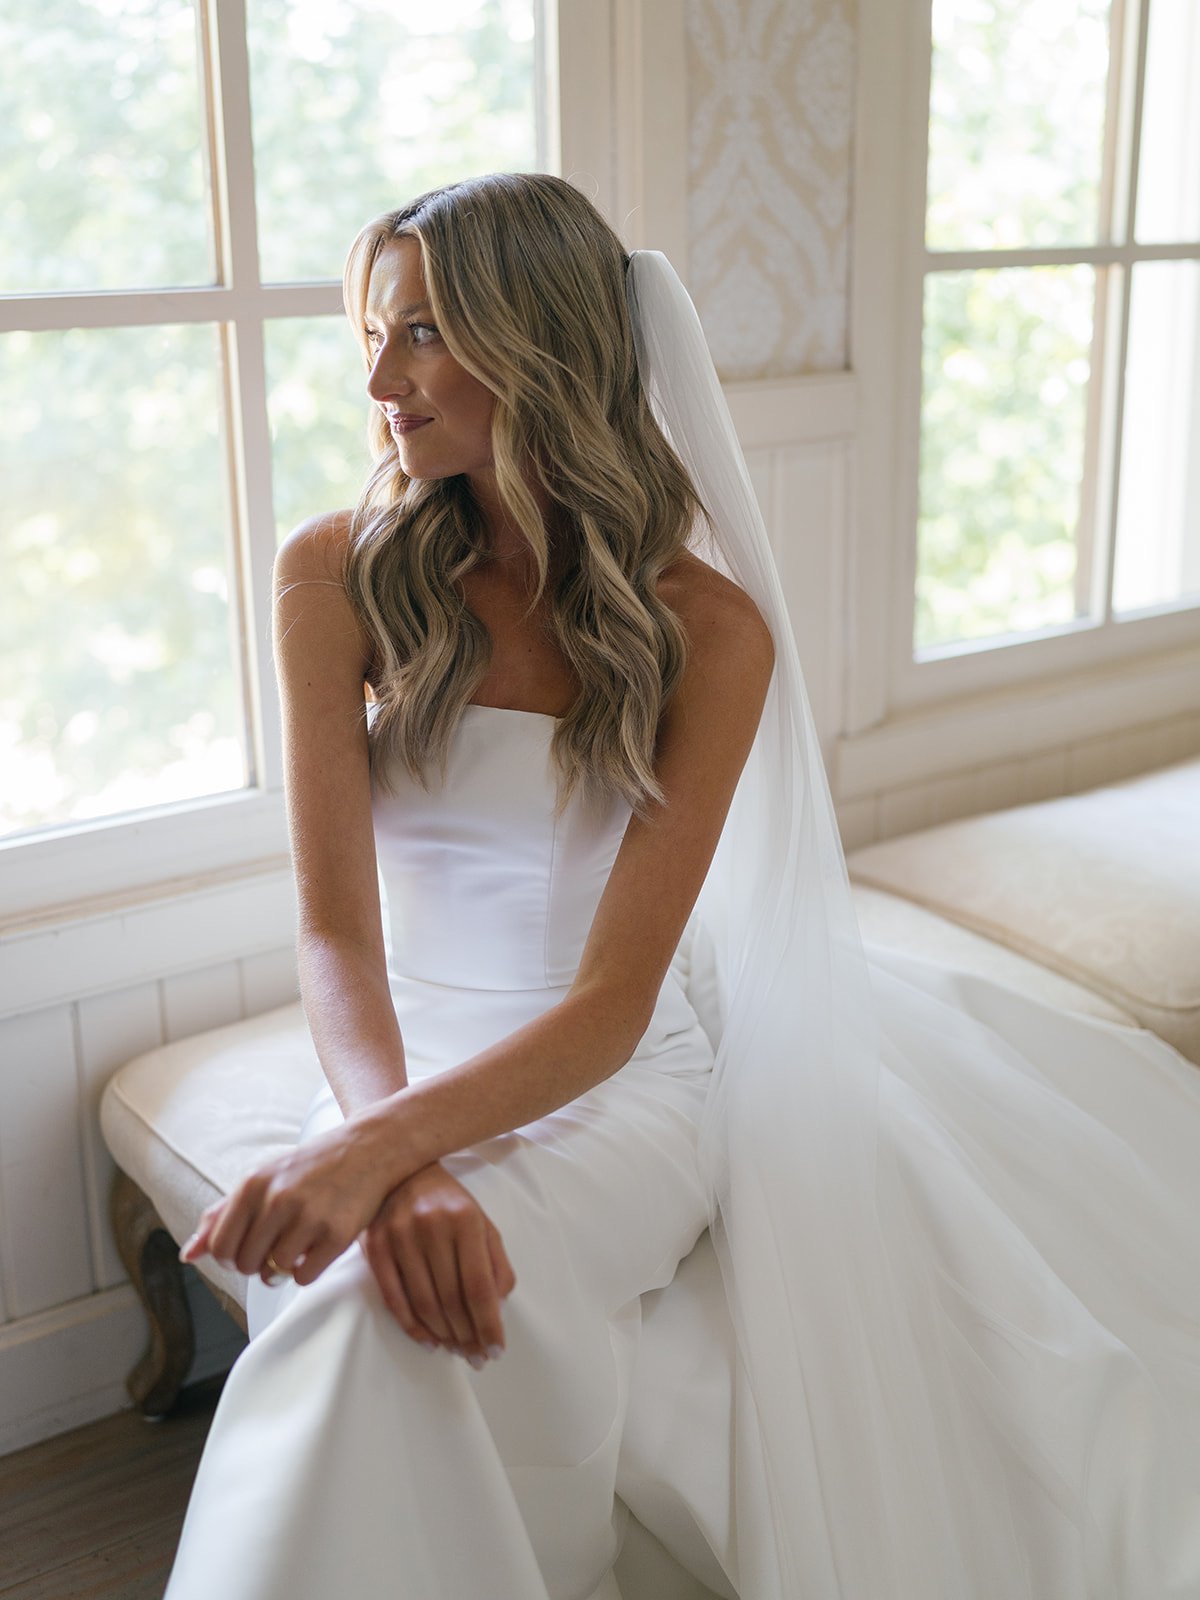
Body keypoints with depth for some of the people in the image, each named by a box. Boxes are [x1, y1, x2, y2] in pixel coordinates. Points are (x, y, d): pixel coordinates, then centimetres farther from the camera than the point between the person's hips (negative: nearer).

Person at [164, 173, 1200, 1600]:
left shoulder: (708, 627, -12)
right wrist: (403, 1167, -33)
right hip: (414, 1056, 2)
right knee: (381, 1279, -31)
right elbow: (334, 930, -14)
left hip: (625, 1073, -2)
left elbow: (615, 999, -17)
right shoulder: (339, 575, -7)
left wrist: (379, 1148, -34)